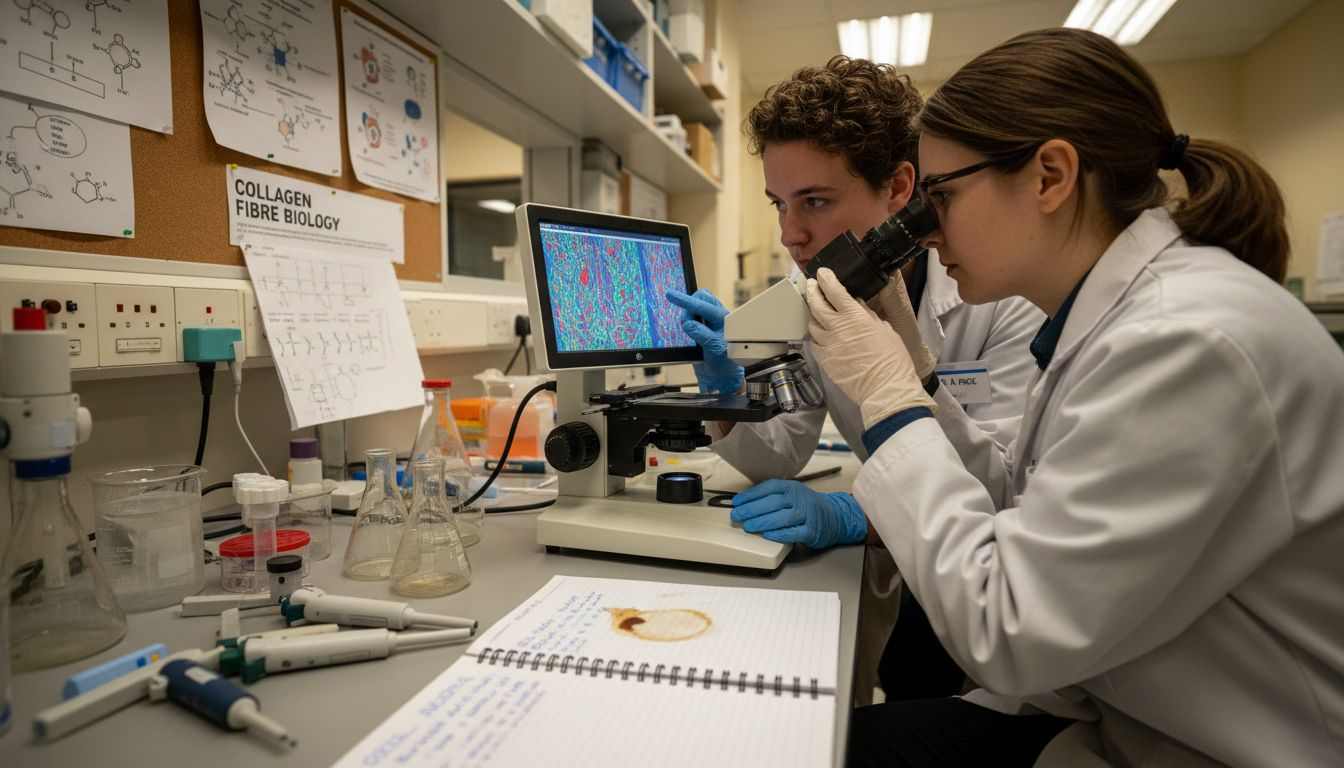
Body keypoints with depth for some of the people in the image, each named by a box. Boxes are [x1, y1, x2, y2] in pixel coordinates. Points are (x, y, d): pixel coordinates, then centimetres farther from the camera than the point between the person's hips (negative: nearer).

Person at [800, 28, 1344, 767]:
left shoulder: (1191, 343, -28)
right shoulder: (1112, 314, 0)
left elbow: (1003, 635, -27)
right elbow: (1019, 512, 6)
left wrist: (889, 400, -20)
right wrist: (908, 378, -4)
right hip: (1101, 708, 7)